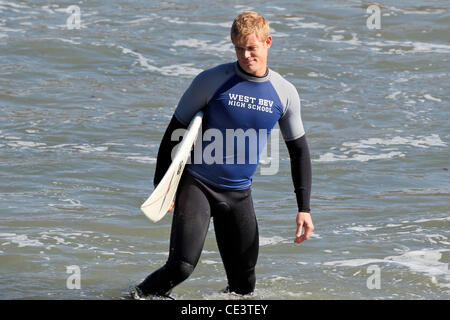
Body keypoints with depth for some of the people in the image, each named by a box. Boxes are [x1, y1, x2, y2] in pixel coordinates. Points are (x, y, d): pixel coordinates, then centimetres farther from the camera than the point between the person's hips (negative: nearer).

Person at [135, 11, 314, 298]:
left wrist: (304, 209, 4)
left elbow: (299, 150, 10)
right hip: (197, 185, -4)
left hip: (239, 194, 4)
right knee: (182, 266, -19)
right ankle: (141, 296, 6)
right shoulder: (212, 81, -9)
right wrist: (162, 183, -6)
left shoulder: (285, 93, 1)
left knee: (244, 285, 3)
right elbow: (176, 129, -1)